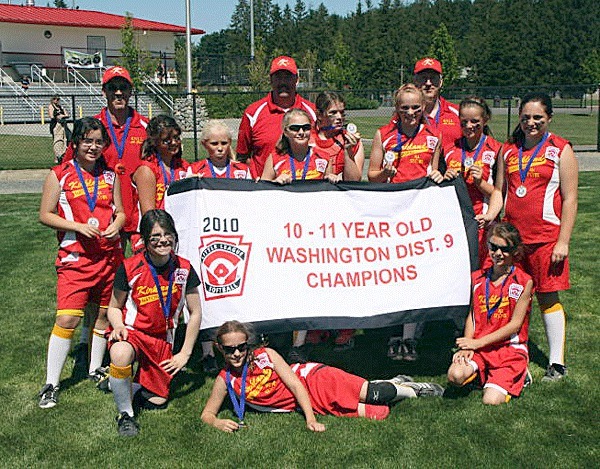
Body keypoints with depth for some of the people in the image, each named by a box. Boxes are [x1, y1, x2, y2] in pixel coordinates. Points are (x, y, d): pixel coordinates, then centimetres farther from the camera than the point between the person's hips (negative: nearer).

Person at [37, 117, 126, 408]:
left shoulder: (109, 175, 11)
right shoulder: (60, 175, -1)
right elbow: (45, 215, -2)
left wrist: (116, 226, -6)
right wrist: (78, 226, -15)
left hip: (109, 255, 4)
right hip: (75, 256, -4)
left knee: (104, 313, 11)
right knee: (67, 318, -9)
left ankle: (95, 369, 30)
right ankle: (51, 384, 2)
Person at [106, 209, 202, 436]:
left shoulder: (184, 269, -7)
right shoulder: (130, 268, -13)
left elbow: (195, 313, 2)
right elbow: (114, 307, 1)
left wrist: (185, 353, 0)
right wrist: (119, 326, -22)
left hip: (161, 340, 3)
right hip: (132, 332, -3)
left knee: (157, 402, 2)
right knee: (120, 354, -39)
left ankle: (137, 381, 35)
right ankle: (125, 414, -16)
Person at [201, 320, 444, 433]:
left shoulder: (265, 355, -11)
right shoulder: (225, 381, -4)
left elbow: (295, 384, -12)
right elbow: (206, 414, -2)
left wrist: (311, 419, -23)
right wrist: (218, 422, -27)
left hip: (313, 379, -2)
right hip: (309, 405, 2)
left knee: (373, 395, -22)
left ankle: (410, 388, 11)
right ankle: (400, 387, 14)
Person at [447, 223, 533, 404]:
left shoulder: (524, 282, -5)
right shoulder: (477, 278, 8)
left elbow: (515, 324, -8)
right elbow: (472, 315, 11)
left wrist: (478, 342, -12)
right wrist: (467, 346, -7)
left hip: (510, 348, -3)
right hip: (478, 348, 3)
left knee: (491, 400, -20)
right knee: (455, 375, -27)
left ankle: (517, 374, 8)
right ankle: (479, 371, 5)